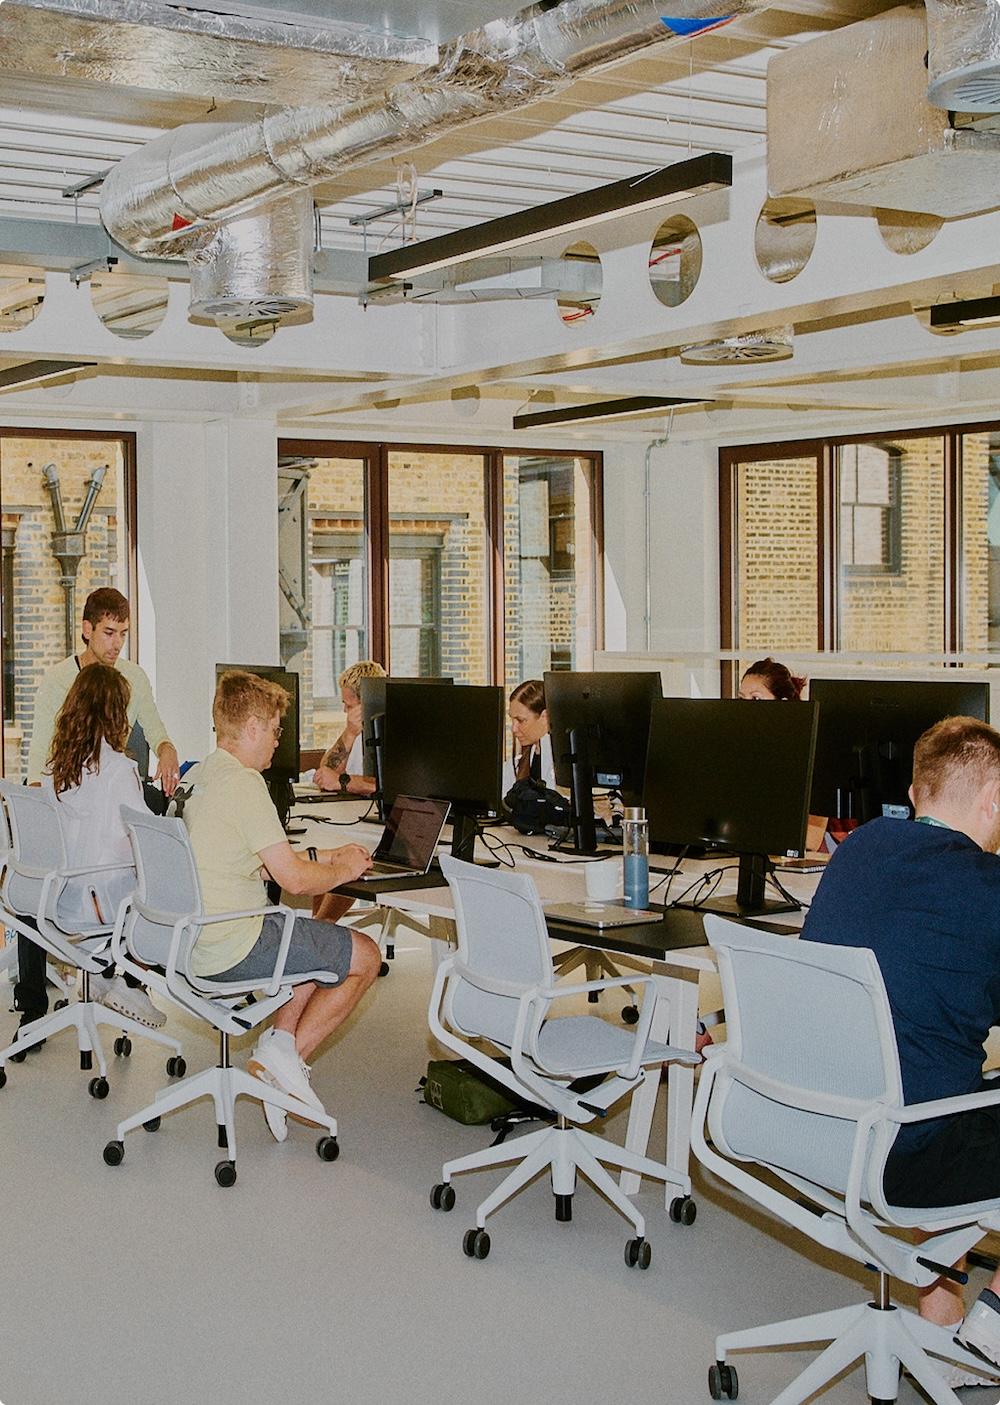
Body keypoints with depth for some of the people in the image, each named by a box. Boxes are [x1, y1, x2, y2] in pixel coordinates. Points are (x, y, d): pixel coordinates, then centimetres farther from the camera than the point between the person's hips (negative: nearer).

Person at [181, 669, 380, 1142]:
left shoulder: (197, 775, 11)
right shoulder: (243, 782, -19)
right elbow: (293, 878, -18)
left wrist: (325, 855, 18)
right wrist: (345, 870, 0)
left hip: (191, 939, 10)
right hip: (234, 947, -10)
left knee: (325, 941, 26)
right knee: (364, 956, 4)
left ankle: (275, 1047, 15)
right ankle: (287, 1057, 6)